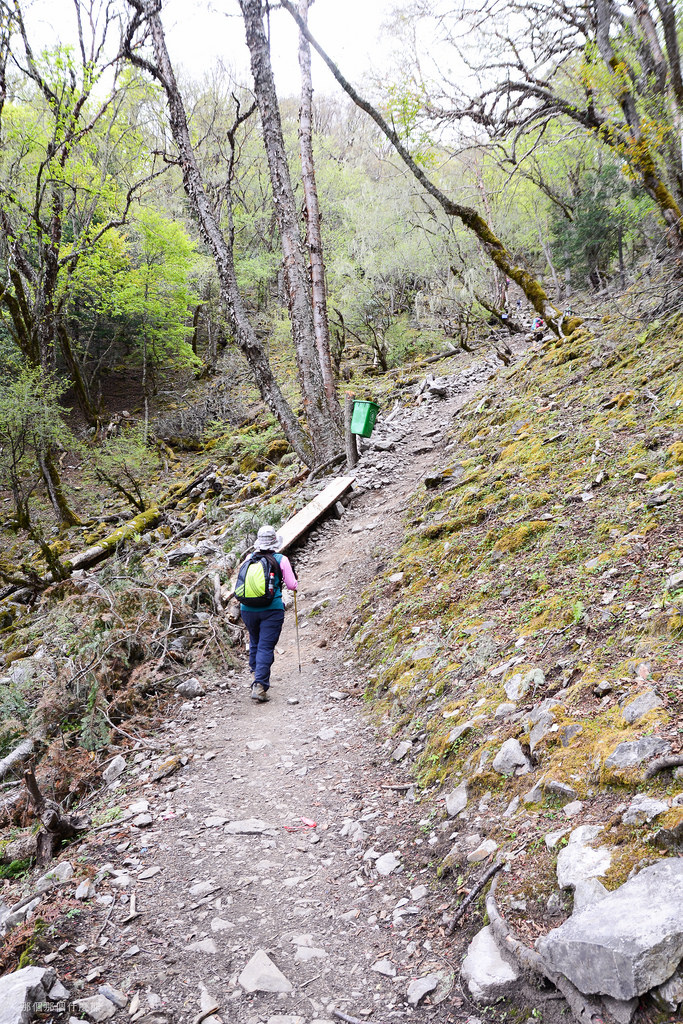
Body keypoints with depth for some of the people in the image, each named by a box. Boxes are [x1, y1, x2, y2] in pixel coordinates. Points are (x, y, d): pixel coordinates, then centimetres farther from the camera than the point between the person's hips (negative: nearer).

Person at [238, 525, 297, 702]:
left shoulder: (250, 558, 5)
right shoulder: (281, 559, -3)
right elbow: (291, 585, -1)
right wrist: (293, 579, 21)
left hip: (248, 609, 3)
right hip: (271, 609, -3)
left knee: (254, 643, 22)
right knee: (266, 646, -3)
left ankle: (257, 675, 33)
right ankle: (260, 685, -13)